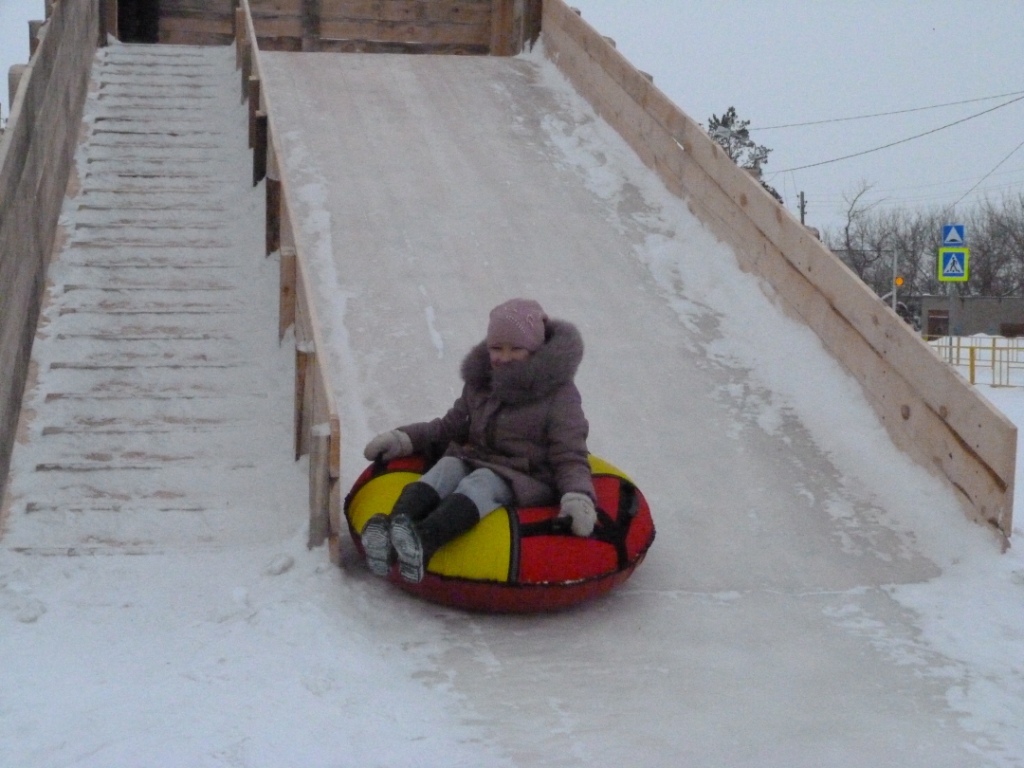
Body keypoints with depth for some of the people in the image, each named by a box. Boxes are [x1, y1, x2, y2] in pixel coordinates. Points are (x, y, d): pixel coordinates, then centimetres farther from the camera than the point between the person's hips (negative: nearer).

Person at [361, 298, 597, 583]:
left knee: (482, 482, -35)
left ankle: (423, 541, -65)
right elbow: (451, 426, 26)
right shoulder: (480, 383, 17)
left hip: (526, 481, -5)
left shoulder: (559, 394, 1)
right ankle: (392, 530, -56)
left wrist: (577, 496, -24)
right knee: (447, 466, -28)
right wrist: (405, 438, 11)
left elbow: (569, 457, -5)